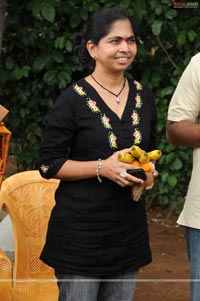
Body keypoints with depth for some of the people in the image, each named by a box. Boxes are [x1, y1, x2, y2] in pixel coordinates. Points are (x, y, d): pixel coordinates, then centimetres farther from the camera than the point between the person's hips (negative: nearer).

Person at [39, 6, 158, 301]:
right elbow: (49, 165, -8)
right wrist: (102, 168, -20)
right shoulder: (73, 100, -9)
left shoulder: (143, 97, 7)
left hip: (129, 229, 5)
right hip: (80, 230, -5)